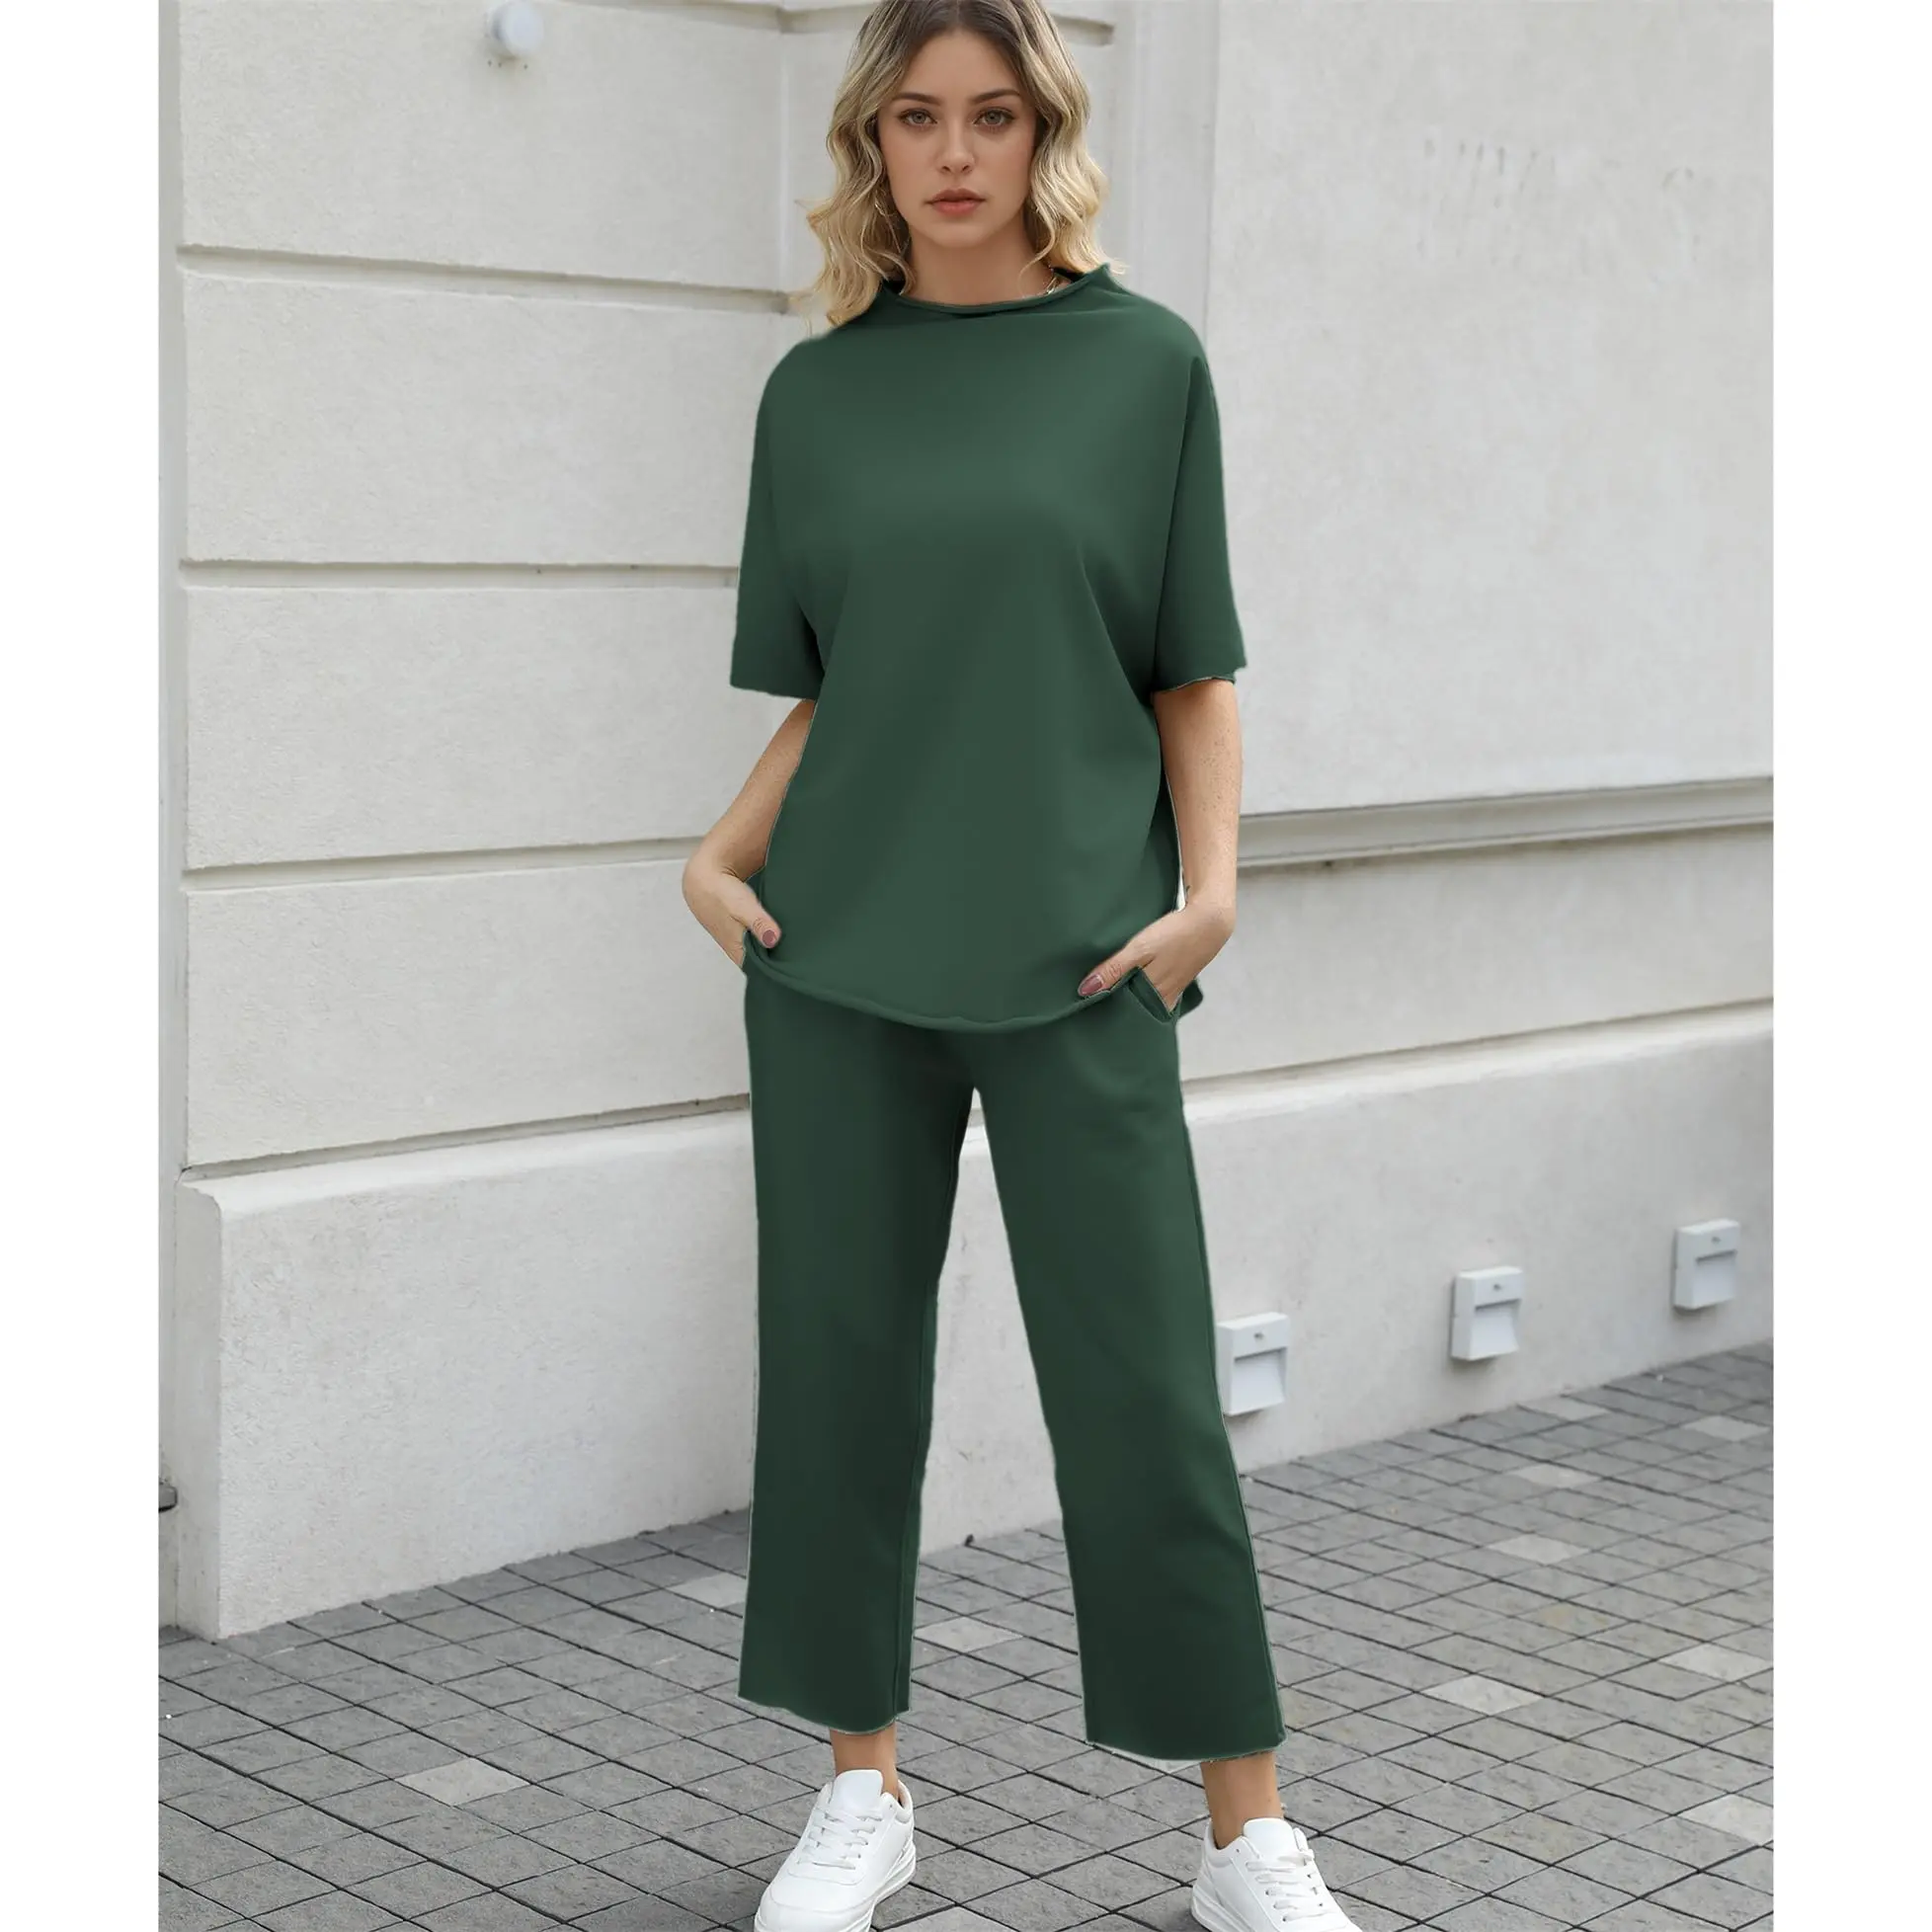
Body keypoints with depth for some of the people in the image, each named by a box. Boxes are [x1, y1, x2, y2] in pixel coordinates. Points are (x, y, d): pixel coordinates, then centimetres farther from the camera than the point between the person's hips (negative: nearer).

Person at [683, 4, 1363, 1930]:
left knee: (1140, 1384, 0)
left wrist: (1205, 893, -9)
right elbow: (818, 692, 12)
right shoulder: (817, 390, 9)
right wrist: (724, 855, -3)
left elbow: (1195, 676, 3)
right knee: (840, 1354, 7)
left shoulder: (1142, 361, 2)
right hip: (840, 963, 3)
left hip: (1073, 963, -2)